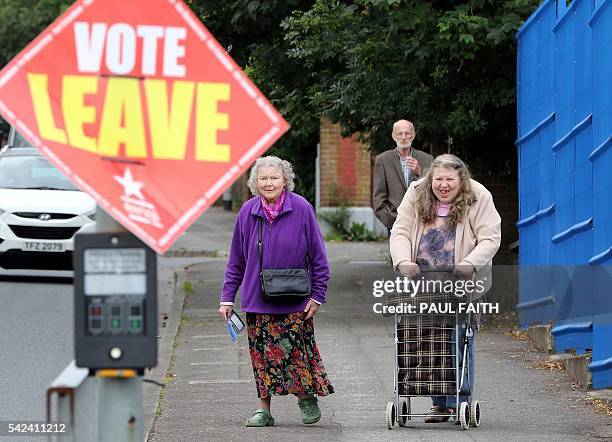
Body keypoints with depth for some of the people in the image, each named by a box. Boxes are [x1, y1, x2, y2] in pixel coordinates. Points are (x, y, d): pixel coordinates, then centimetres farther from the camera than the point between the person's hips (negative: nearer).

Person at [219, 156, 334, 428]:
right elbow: (236, 260, 9)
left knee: (297, 349, -3)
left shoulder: (301, 209, -7)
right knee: (262, 354, 5)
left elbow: (318, 255, -1)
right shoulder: (248, 212, 1)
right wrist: (227, 297, 6)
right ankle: (264, 410, 12)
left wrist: (317, 295, -4)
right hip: (257, 300, 3)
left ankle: (307, 398, 19)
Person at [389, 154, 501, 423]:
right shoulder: (416, 196, 1)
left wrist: (470, 263, -24)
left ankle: (460, 403, 0)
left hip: (463, 284, -2)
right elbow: (400, 232, -2)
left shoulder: (479, 199, -6)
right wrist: (403, 261, -19)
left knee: (460, 342, -5)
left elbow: (490, 239, -8)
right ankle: (439, 403, 9)